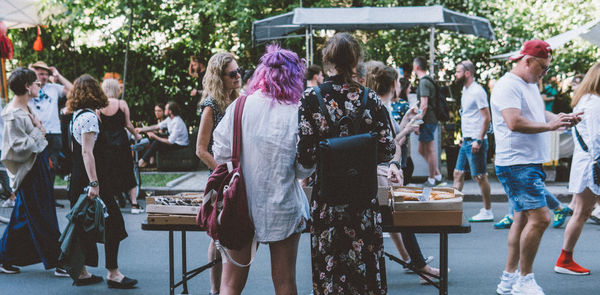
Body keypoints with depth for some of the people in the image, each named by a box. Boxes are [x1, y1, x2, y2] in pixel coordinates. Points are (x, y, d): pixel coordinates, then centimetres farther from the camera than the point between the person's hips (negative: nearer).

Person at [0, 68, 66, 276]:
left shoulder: (24, 108, 10)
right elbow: (19, 148, -24)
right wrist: (38, 133, -16)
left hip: (39, 168, 10)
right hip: (29, 173, -10)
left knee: (23, 218, 15)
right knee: (43, 220, -3)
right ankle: (58, 263, 4)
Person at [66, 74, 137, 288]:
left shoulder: (76, 116, 12)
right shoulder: (89, 116, -15)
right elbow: (87, 152, -23)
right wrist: (94, 183, -27)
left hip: (78, 180, 9)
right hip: (89, 180, -9)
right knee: (112, 222, -2)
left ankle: (81, 272, 17)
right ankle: (113, 273, 1)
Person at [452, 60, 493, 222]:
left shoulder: (477, 91, -15)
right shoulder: (466, 90, 14)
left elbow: (487, 118, -19)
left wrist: (478, 140, -21)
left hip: (475, 141, -10)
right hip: (466, 140, 10)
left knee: (480, 176, -3)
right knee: (458, 173, 10)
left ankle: (487, 212, 6)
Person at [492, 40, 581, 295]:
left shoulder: (530, 85, 19)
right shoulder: (508, 86, -13)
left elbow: (538, 114, 26)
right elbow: (514, 122, -24)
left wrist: (561, 118, 7)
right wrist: (549, 126, -20)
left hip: (531, 164, 11)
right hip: (516, 165, -11)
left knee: (524, 219, 12)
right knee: (540, 218, -15)